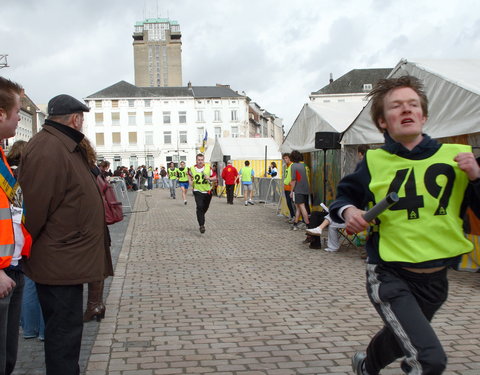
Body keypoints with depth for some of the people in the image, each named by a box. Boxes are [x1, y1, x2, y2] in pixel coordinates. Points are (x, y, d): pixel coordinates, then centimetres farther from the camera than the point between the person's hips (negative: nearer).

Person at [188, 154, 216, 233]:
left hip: (207, 191, 2)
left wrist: (209, 178, -21)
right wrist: (191, 181, 0)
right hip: (198, 191, -2)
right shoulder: (192, 168, -5)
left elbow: (214, 177, -1)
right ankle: (201, 225, -21)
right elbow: (190, 175, 18)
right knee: (200, 207, -21)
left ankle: (200, 217, 50)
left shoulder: (208, 167, -7)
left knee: (205, 208, 18)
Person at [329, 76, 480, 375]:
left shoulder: (456, 157, -6)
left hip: (436, 278, 4)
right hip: (389, 277, -4)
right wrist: (347, 210, -15)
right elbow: (345, 195, 5)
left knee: (401, 341, 28)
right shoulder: (374, 162, -9)